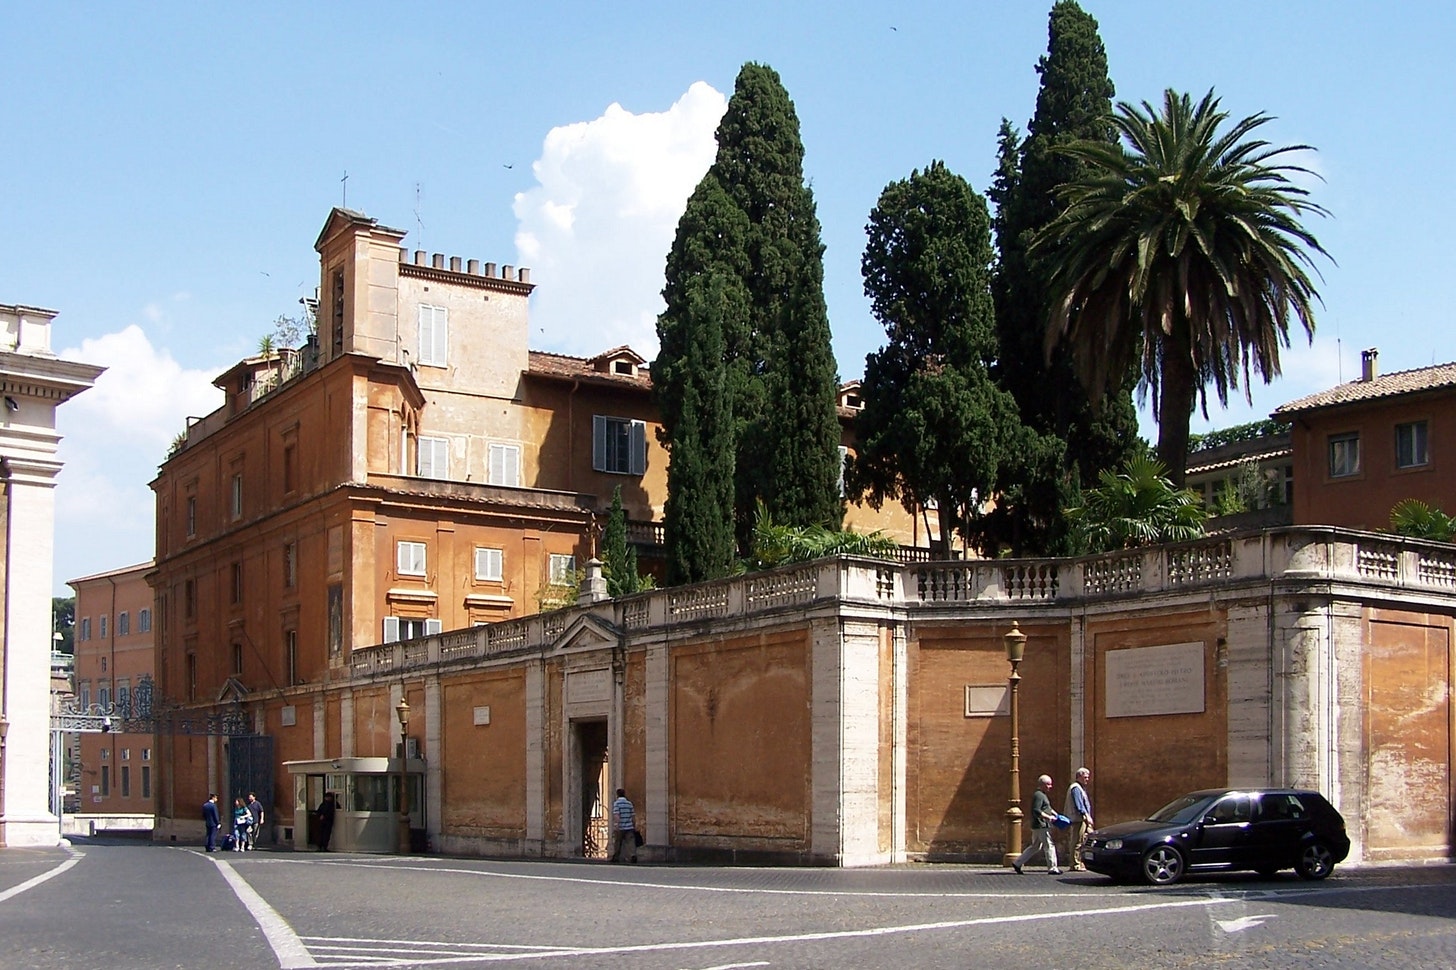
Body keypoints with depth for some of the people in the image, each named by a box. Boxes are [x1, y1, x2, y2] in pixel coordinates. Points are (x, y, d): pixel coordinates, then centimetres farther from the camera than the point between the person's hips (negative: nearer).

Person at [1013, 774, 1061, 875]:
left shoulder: (1043, 795, 20)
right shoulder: (1038, 795, -14)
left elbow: (1047, 808, 31)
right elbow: (1036, 811, -23)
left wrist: (1055, 815, 17)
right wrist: (1049, 817, -21)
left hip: (1039, 826, 11)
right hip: (1041, 826, -11)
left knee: (1035, 847, 14)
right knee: (1049, 845, -6)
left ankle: (1017, 863, 17)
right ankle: (1052, 868, -2)